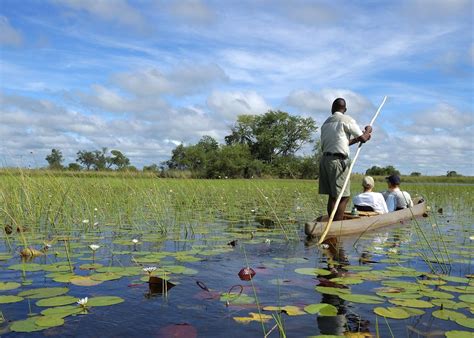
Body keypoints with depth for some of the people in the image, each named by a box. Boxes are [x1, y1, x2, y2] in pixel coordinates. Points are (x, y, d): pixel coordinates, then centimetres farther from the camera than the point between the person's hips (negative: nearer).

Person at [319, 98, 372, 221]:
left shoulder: (326, 123, 19)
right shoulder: (347, 120, -3)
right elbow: (363, 138, -1)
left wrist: (356, 139, 24)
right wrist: (368, 130, 19)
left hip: (325, 159, 8)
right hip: (338, 160, -7)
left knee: (332, 196, 10)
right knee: (343, 197, -6)